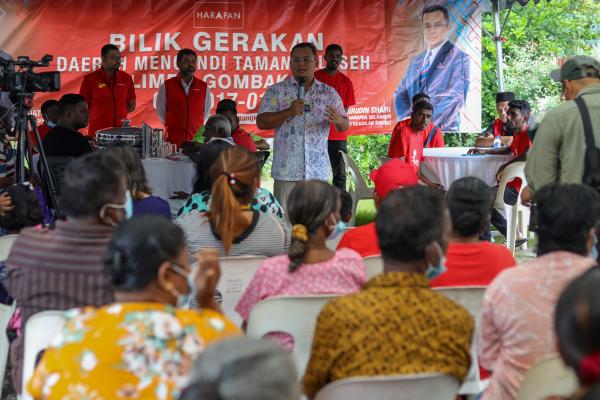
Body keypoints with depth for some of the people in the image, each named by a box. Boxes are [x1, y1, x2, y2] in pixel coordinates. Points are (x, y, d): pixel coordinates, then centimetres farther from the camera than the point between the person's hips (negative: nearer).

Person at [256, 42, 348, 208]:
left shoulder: (329, 93, 10)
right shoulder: (276, 91, 4)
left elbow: (345, 126, 11)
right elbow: (261, 122, -1)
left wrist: (338, 120, -14)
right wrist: (289, 112, -15)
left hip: (318, 171, 2)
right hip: (287, 170, -2)